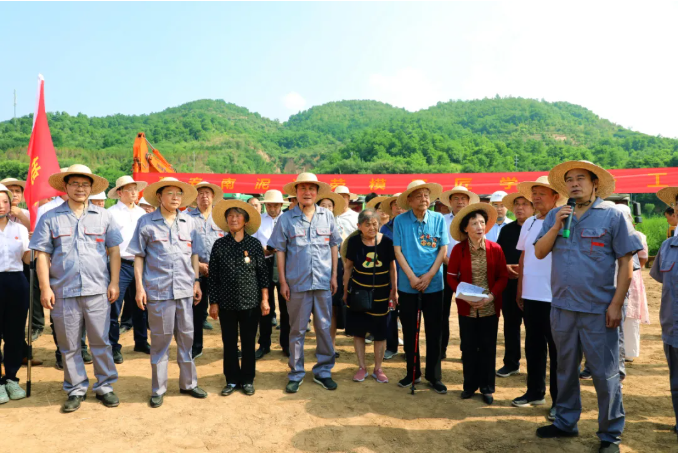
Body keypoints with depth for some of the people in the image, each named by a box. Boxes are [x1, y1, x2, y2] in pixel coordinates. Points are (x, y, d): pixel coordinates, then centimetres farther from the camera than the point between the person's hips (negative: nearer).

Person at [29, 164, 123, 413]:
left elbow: (114, 251, 7)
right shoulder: (50, 218, 5)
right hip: (63, 292, 0)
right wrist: (45, 288, -5)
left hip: (97, 290, 0)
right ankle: (76, 389, 23)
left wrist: (114, 283, -1)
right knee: (69, 344, 9)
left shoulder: (103, 216, 7)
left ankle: (105, 386, 19)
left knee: (101, 341, 6)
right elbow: (42, 255, 3)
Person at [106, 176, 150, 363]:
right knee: (115, 308, -1)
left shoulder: (142, 212, 13)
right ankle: (114, 347, 10)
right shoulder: (111, 213, -3)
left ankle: (141, 342, 27)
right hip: (121, 265, -5)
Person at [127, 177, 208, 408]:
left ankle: (188, 383, 26)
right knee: (160, 339, 6)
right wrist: (139, 286, -4)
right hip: (158, 290, -3)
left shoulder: (189, 223, 9)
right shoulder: (146, 222, 0)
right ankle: (158, 389, 20)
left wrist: (196, 281, 9)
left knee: (186, 337, 11)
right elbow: (138, 256, 1)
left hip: (184, 289, 3)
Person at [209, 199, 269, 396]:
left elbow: (263, 273, 0)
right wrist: (213, 303, 0)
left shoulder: (254, 244, -1)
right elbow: (213, 276, 2)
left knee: (248, 342, 8)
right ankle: (232, 380, 24)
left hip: (250, 302, -1)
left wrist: (265, 300, -4)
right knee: (229, 342, 10)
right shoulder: (219, 244, 0)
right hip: (226, 303, 1)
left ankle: (247, 380, 23)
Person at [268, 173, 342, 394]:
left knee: (324, 328, 9)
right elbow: (280, 251, 1)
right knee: (297, 330, 9)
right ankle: (296, 374, 22)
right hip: (297, 283, -2)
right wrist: (283, 281, -3)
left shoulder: (327, 216, 5)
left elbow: (334, 246, 9)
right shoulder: (286, 219, -1)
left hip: (323, 282, 2)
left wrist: (334, 276, 4)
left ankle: (323, 371, 24)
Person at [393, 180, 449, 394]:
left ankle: (434, 376, 19)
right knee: (409, 330, 10)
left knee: (434, 331, 6)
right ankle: (412, 372, 25)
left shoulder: (438, 219, 0)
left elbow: (443, 249, -1)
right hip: (407, 285, 0)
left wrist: (429, 276, -10)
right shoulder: (400, 221, -3)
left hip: (433, 284, 0)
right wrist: (412, 277, -12)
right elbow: (398, 251, -4)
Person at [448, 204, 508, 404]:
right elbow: (451, 276, -1)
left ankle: (487, 388, 22)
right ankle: (470, 385, 25)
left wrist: (491, 296, -15)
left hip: (490, 307, 0)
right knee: (468, 347, 9)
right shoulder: (458, 249, -5)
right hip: (467, 307, 0)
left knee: (488, 348, 8)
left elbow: (503, 276, -1)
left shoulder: (495, 248, -5)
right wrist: (464, 295, -15)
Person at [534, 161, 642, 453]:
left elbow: (626, 262, -6)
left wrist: (616, 304, -10)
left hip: (599, 309, -4)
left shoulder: (612, 215, -5)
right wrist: (556, 226, -13)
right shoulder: (554, 216, 6)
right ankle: (565, 422, 33)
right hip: (562, 307, 4)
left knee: (605, 374, 4)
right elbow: (539, 252, 1)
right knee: (565, 369, 17)